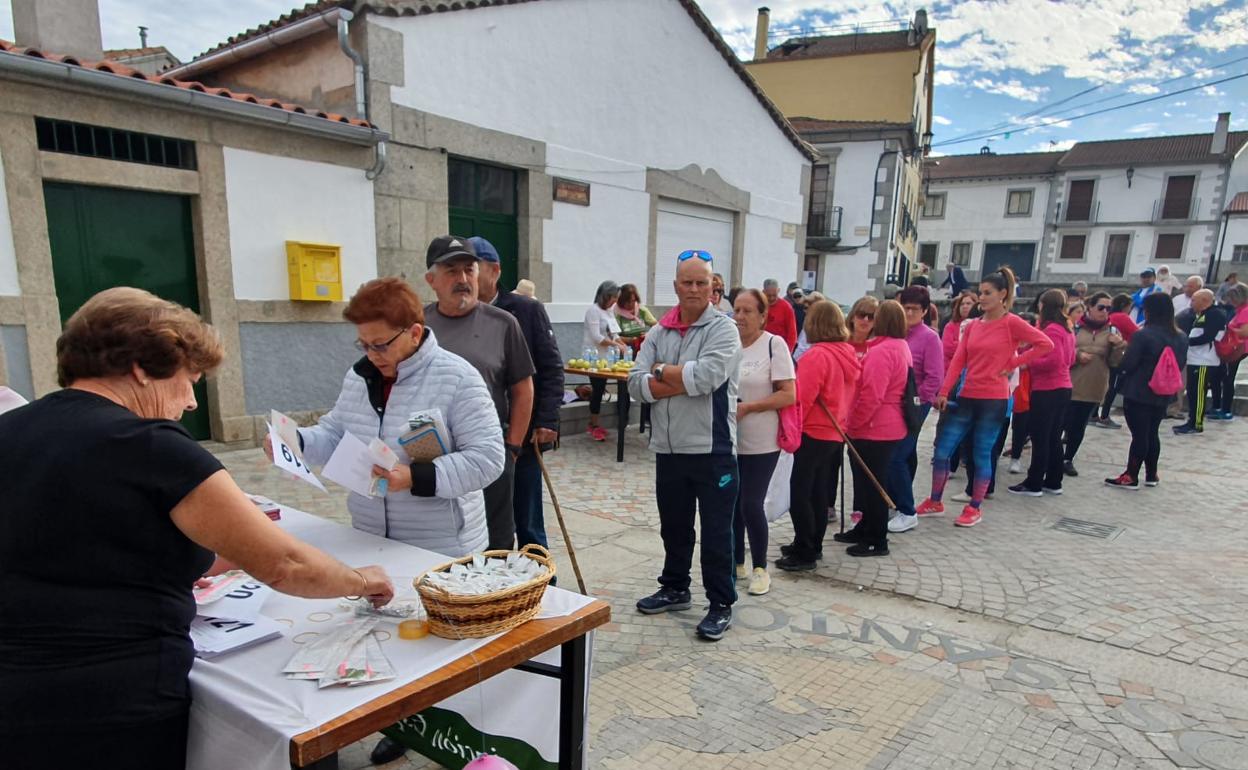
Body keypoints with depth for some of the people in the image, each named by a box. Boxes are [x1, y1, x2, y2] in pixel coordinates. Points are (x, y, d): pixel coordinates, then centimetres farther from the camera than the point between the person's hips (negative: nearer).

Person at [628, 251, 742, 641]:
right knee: (673, 526, 20)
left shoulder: (723, 328, -7)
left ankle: (721, 604, 20)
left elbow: (706, 376, -23)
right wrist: (687, 382, -15)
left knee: (716, 532, 6)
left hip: (712, 449, -5)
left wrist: (662, 370, -8)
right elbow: (636, 384, -4)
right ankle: (675, 588, 38)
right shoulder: (658, 333, 7)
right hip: (668, 448, 5)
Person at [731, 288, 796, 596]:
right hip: (727, 439, 5)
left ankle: (759, 568, 18)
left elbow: (789, 395, -12)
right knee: (732, 503, 11)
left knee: (751, 505, -2)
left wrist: (748, 407, -18)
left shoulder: (774, 344, -8)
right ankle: (737, 563, 28)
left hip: (760, 442, -4)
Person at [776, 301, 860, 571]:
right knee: (819, 493, 16)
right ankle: (813, 546, 27)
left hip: (813, 434, -8)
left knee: (800, 493, 0)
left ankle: (805, 553, 4)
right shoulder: (848, 354, 6)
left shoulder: (817, 355, -19)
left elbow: (801, 398, -21)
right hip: (836, 434, 8)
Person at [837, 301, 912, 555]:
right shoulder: (901, 347, 11)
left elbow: (871, 396, -25)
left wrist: (852, 424, -14)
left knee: (871, 484, 0)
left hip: (873, 429, -10)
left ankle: (877, 541, 10)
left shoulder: (881, 351, -21)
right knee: (871, 481, 19)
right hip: (890, 427, 10)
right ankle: (866, 529, 31)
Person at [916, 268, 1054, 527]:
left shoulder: (1012, 323, -6)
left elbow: (1046, 344, -10)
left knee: (982, 454, 4)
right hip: (966, 397, 5)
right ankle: (935, 502, 18)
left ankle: (974, 509, 18)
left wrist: (1012, 363, -9)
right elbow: (958, 361, 4)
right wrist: (944, 392, -4)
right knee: (942, 450, 4)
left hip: (993, 399, -5)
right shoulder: (972, 325, 8)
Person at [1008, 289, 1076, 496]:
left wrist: (1029, 362, -11)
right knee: (1053, 438, 14)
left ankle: (1034, 484, 0)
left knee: (1039, 438, -4)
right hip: (1062, 388, 9)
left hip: (1047, 391, -9)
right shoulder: (1066, 329, 13)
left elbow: (1054, 360, -23)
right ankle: (1053, 482, 21)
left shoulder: (1050, 330, -15)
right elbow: (1070, 360, 19)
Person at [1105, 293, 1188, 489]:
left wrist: (1128, 347, 3)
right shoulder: (1181, 337, 6)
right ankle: (1151, 475, 25)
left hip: (1138, 394, -7)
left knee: (1139, 435, -3)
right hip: (1162, 395, 7)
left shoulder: (1143, 335, -18)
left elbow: (1127, 364, -16)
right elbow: (1181, 365, 16)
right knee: (1152, 434, 17)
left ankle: (1131, 477, 2)